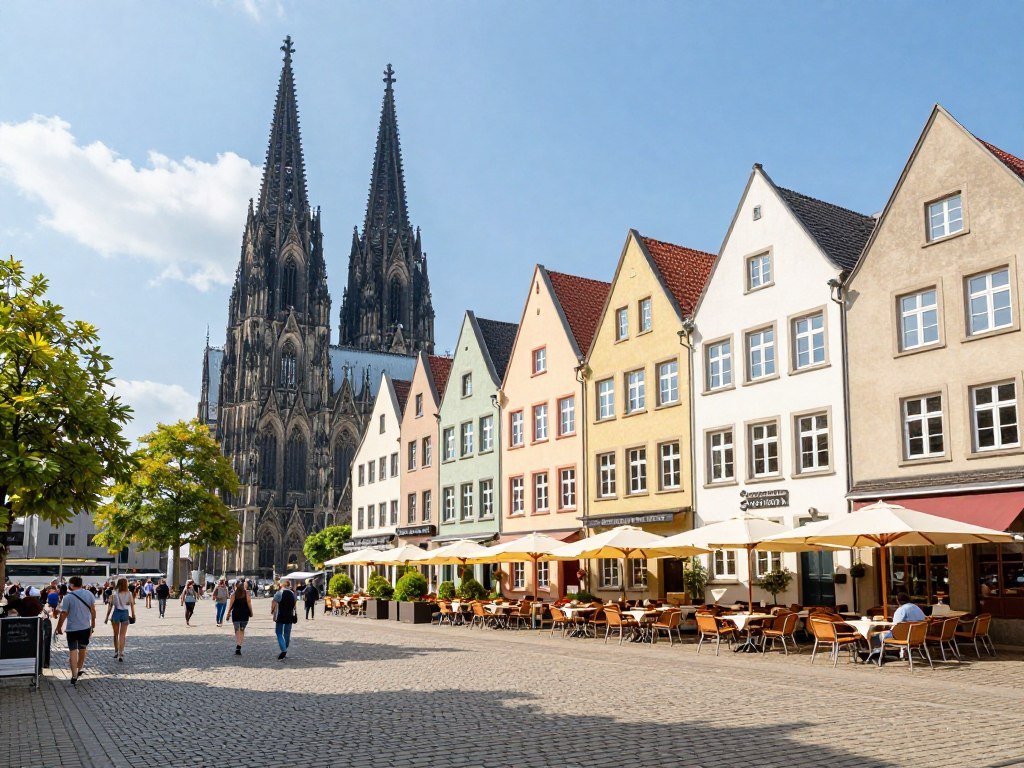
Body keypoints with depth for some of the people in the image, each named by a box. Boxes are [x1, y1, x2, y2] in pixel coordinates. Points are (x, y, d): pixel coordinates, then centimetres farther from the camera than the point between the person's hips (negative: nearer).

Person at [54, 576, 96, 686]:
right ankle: (80, 669, 37)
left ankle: (74, 676, -4)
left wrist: (59, 628, 2)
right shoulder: (88, 594, -3)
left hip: (72, 628, -4)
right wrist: (93, 623, 14)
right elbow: (93, 610, 2)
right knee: (82, 649, 22)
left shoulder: (68, 597, -14)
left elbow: (63, 614, -11)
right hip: (86, 627, 4)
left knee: (73, 651, 1)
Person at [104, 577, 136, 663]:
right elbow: (132, 605, -3)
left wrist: (107, 617, 1)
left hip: (116, 613, 0)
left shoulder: (114, 593, -6)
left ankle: (116, 651, 30)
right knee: (122, 635, 3)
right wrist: (133, 615, 8)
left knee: (116, 634, 18)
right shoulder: (129, 594, -4)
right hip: (125, 614, 0)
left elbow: (110, 606, -5)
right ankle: (121, 654, -4)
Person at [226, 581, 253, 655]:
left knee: (237, 630, 2)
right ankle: (239, 647, 6)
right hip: (245, 613, 1)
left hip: (236, 613, -1)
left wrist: (228, 612, 4)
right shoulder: (246, 592, -2)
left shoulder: (233, 593, -3)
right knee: (242, 630, 14)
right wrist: (251, 612, 4)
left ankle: (237, 647, -15)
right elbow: (249, 603, -4)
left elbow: (231, 604, -5)